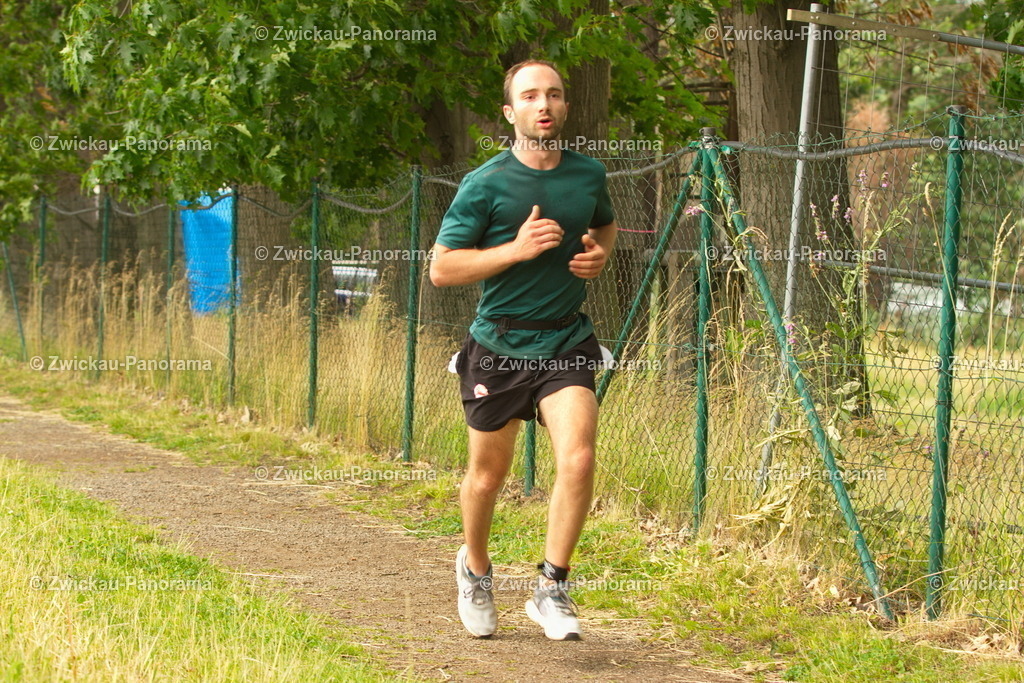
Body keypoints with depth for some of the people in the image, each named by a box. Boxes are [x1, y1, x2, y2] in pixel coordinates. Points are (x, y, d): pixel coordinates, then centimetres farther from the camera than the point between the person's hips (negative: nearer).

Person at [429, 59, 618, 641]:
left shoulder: (590, 175, 4)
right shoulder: (486, 185, -9)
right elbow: (442, 268, -10)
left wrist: (601, 253, 3)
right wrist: (518, 248, -20)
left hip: (567, 341, 2)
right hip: (500, 346, -2)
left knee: (578, 459, -19)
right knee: (488, 476, 12)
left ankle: (552, 589, -7)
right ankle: (476, 569, 41)